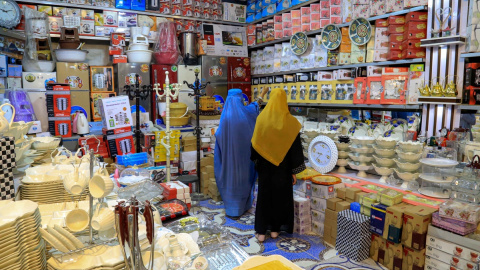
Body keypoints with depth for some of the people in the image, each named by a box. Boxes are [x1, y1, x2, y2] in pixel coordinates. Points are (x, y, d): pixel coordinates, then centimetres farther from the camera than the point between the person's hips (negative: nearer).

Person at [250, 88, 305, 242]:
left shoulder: (261, 118, -8)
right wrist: (294, 171, 0)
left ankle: (261, 231, 15)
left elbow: (255, 144, -2)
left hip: (265, 166, 1)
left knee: (264, 196, 10)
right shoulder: (290, 121, -10)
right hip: (283, 167, 0)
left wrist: (256, 163, 11)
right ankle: (275, 229, 24)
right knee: (280, 196, 14)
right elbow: (296, 148, -8)